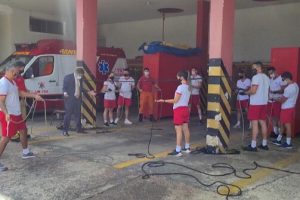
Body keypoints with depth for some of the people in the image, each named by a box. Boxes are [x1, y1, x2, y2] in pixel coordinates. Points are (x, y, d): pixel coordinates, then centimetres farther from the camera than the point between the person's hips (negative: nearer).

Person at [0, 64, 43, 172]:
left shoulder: (12, 82, 11)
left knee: (23, 130, 21)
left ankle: (25, 152, 38)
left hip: (16, 113, 10)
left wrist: (34, 95, 18)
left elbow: (21, 93, 23)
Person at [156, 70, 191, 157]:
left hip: (179, 110, -9)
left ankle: (178, 151, -5)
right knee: (185, 129, 15)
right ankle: (187, 147, 24)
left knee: (178, 130, -7)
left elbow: (175, 100, -18)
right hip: (185, 108, 9)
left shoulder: (180, 87, -17)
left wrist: (164, 101, -14)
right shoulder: (188, 87, 9)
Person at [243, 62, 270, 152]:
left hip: (256, 103, -8)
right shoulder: (266, 78, 14)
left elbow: (253, 91, -19)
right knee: (263, 123, 12)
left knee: (255, 123, -7)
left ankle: (253, 145, -5)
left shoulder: (256, 77, -13)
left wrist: (246, 92, -3)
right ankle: (264, 144, 19)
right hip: (264, 102, 8)